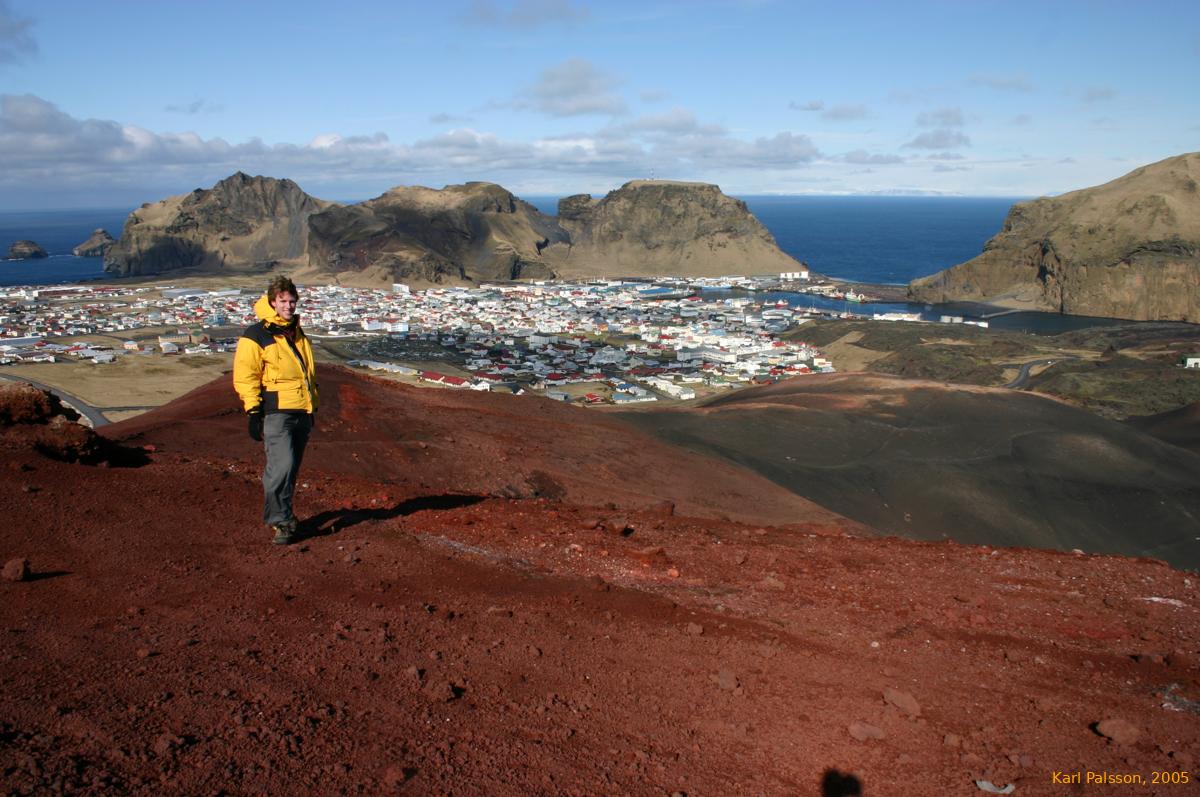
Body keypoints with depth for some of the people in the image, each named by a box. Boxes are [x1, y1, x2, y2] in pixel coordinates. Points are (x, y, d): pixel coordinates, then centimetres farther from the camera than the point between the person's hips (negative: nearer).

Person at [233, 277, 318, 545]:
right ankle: (281, 521, -10)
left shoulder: (298, 335, 19)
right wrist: (253, 412, -13)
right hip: (276, 413, -7)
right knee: (281, 466, -17)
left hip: (302, 412, 7)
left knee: (291, 469, 12)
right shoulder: (256, 336, -4)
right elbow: (245, 377, -7)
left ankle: (280, 514, 25)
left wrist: (313, 407, 25)